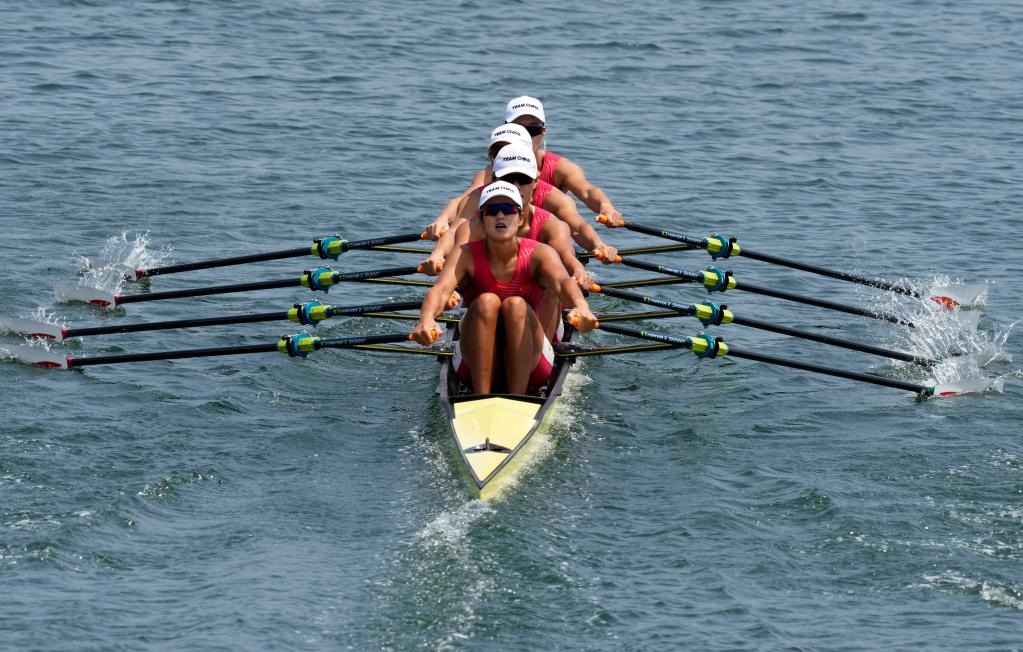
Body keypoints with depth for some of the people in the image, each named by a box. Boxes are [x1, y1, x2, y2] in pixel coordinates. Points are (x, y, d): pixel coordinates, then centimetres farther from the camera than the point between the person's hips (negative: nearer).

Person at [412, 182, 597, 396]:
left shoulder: (538, 254, -8)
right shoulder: (467, 256, -7)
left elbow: (562, 282, -30)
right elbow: (441, 290, -27)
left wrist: (581, 306, -55)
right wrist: (426, 319, -51)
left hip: (528, 367, 0)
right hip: (476, 368, 0)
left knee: (516, 305, -26)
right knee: (486, 302, -26)